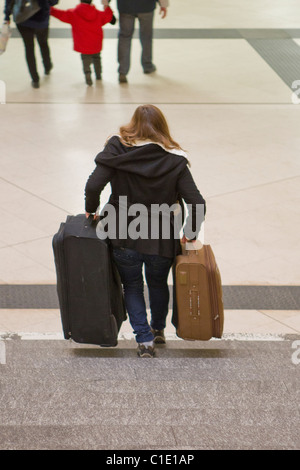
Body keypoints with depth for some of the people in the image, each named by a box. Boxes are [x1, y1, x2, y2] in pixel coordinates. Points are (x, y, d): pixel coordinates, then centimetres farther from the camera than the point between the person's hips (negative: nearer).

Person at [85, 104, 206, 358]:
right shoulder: (175, 161, -7)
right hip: (161, 242, 1)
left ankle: (144, 339, 11)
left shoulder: (117, 150, -8)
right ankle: (158, 329, 48)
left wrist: (91, 211, 0)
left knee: (132, 286, 22)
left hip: (124, 239, -1)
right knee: (158, 283, 28)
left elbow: (93, 186, -19)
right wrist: (189, 235, 1)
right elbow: (198, 204, -14)